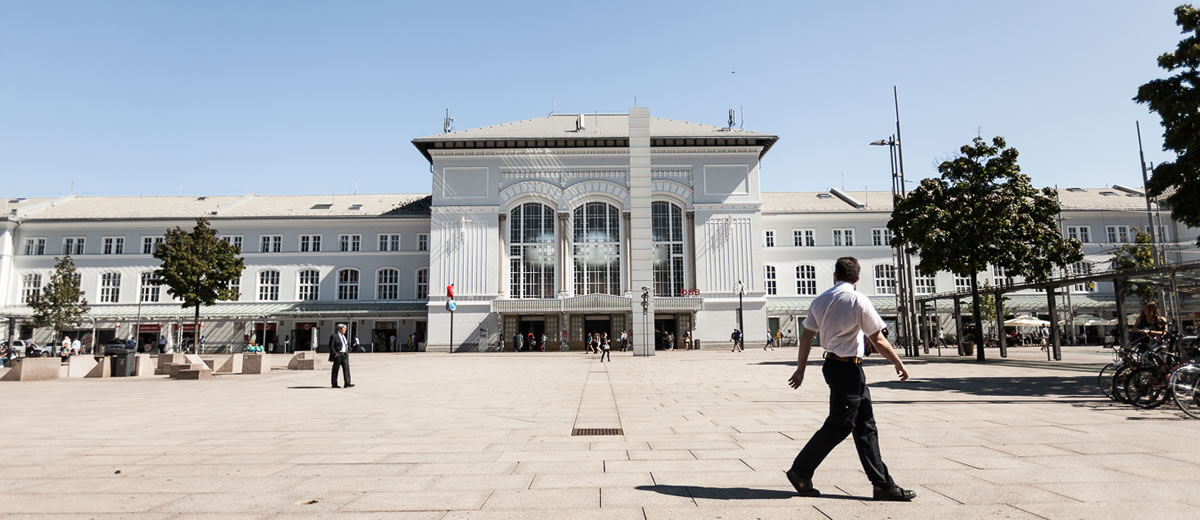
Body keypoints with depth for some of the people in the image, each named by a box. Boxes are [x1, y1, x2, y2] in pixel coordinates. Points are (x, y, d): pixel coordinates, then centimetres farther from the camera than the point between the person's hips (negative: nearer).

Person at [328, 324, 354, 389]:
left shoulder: (343, 336, 16)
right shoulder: (334, 336, -9)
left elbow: (347, 344, 25)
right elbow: (331, 346, -13)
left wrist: (347, 352, 14)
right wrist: (335, 354, -16)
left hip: (344, 354, 7)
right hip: (338, 355, -7)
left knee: (346, 368, -3)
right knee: (335, 369, 2)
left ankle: (347, 383, -8)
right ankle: (334, 384, 10)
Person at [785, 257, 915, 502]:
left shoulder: (820, 301, 7)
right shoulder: (858, 300, -12)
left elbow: (806, 337, 11)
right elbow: (878, 340, -11)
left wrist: (801, 369, 19)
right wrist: (898, 363, 4)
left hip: (833, 365, 8)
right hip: (847, 368, -8)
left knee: (865, 426, 12)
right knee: (838, 426, 1)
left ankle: (883, 484, 17)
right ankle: (800, 472, 9)